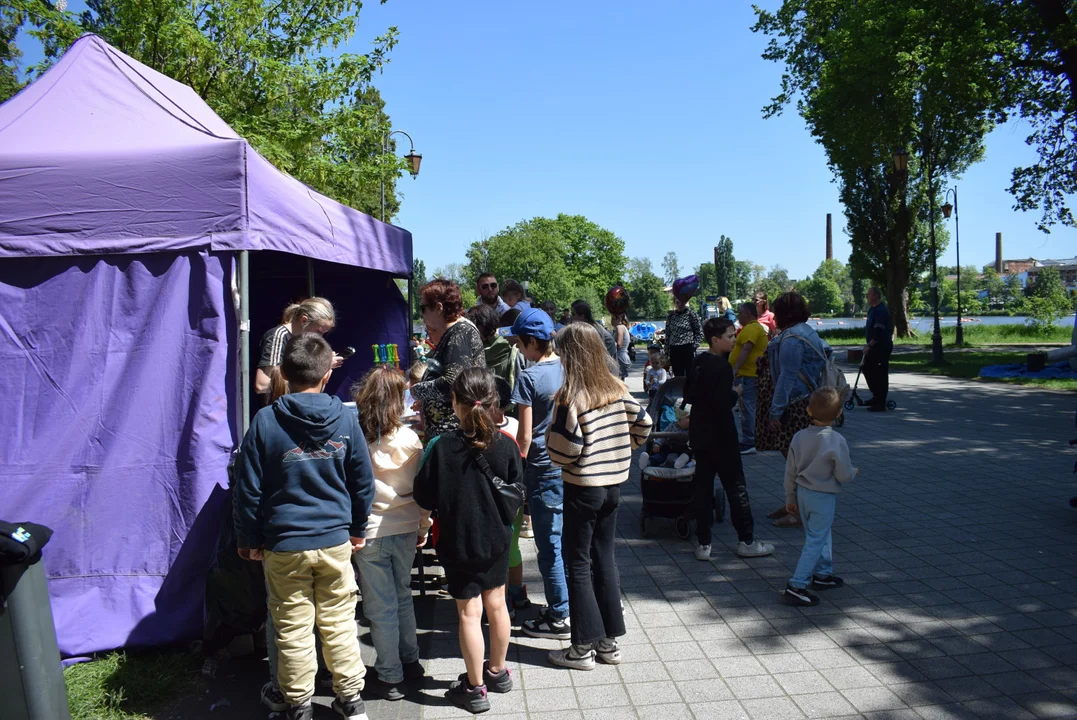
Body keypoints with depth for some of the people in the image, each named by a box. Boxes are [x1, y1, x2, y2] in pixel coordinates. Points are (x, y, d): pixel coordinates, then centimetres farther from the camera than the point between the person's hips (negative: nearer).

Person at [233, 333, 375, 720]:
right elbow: (363, 481, 2)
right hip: (336, 541, 2)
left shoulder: (265, 421, -9)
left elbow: (248, 489, -5)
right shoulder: (345, 418, -5)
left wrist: (249, 539, 8)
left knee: (293, 629, 11)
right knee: (339, 622, 13)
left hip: (284, 545, -1)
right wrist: (357, 529, 15)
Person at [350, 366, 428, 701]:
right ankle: (411, 661, 34)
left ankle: (390, 677, 19)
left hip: (369, 533, -3)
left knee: (381, 607, 8)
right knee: (403, 597, 21)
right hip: (406, 529, 3)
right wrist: (424, 526, 13)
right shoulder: (410, 438, -8)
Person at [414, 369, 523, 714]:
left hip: (458, 541, -3)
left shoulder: (442, 447, -21)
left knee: (469, 612, 8)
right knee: (496, 604, 18)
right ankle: (498, 671, 38)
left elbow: (425, 498, -13)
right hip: (497, 537, 4)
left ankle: (475, 688, 20)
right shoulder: (506, 444, -11)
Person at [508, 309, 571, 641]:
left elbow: (525, 435, -13)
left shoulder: (529, 378, -14)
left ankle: (559, 617, 12)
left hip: (544, 469, -6)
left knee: (550, 544, 3)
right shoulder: (569, 367, 3)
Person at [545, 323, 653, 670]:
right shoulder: (617, 388, 1)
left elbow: (563, 451, -20)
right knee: (604, 557, 16)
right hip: (614, 483, 7)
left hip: (583, 488, -6)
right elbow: (643, 422, 6)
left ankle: (584, 647, 13)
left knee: (578, 562, 5)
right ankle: (609, 641, 24)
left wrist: (550, 431, 0)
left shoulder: (570, 397, -18)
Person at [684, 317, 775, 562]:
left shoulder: (697, 362, 6)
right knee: (735, 487, 5)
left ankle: (703, 544, 13)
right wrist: (735, 393, -7)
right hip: (720, 436, -7)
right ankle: (746, 541, 15)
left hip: (699, 434, 7)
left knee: (703, 487, 10)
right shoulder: (722, 367, -18)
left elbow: (688, 396, 11)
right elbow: (723, 403, -24)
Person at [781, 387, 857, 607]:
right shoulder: (836, 441, -20)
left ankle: (823, 574, 38)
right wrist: (854, 472, 9)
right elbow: (844, 475, -15)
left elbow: (790, 472, 3)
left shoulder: (799, 437, -4)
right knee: (815, 542, 0)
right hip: (823, 497, -6)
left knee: (821, 535, 24)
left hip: (802, 493, 6)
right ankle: (796, 586, -4)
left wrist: (790, 498, 14)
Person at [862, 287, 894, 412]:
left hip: (881, 347, -11)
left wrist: (869, 346, -22)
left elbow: (879, 332, -25)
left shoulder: (881, 311, -19)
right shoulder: (873, 309, 13)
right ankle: (877, 396, 27)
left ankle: (880, 403, 0)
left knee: (880, 374, -5)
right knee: (867, 369, 17)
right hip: (874, 347, 11)